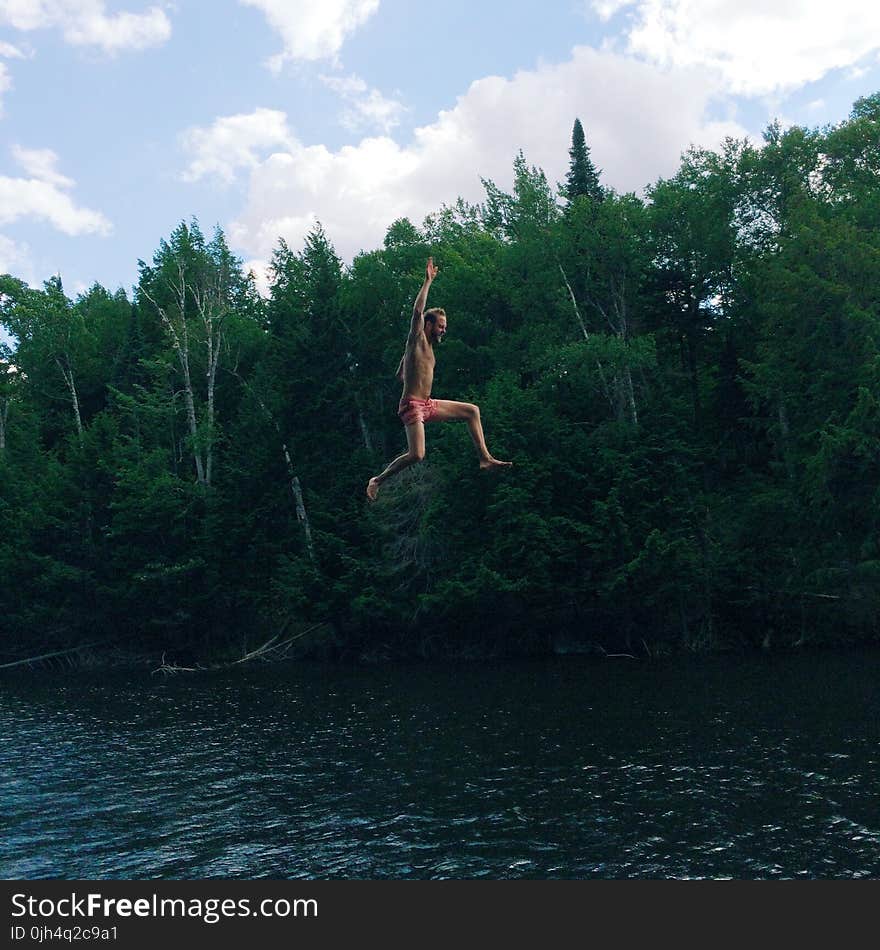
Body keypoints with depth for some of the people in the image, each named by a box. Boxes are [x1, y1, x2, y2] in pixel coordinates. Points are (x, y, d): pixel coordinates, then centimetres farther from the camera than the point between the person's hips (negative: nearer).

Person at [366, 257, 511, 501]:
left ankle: (485, 458, 7)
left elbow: (400, 374, 28)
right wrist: (428, 281, -17)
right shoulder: (417, 340, -4)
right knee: (416, 455, -21)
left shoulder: (428, 347, 19)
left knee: (472, 411, 10)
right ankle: (378, 480, -5)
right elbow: (418, 311, -21)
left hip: (428, 405, 9)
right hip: (412, 406, -9)